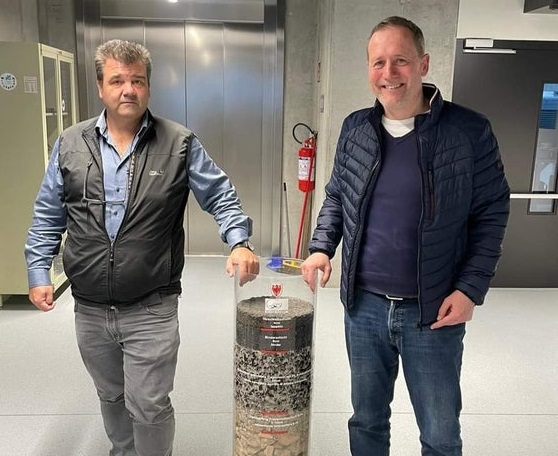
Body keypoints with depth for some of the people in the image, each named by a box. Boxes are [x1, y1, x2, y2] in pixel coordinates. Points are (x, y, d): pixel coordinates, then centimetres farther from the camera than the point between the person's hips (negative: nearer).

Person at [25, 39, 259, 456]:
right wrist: (39, 273, 4)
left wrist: (239, 242, -18)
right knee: (111, 397, 23)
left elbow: (221, 198, -2)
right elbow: (48, 217, 9)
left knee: (148, 406, 3)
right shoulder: (70, 145, 3)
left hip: (152, 310, -3)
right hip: (89, 309, 4)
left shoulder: (180, 145, -5)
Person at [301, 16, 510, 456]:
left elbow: (492, 212, -4)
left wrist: (471, 287, -12)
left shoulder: (469, 131, -9)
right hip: (363, 305, 3)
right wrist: (322, 246, -2)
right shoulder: (355, 129, 2)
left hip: (435, 312, -3)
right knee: (367, 419, 21)